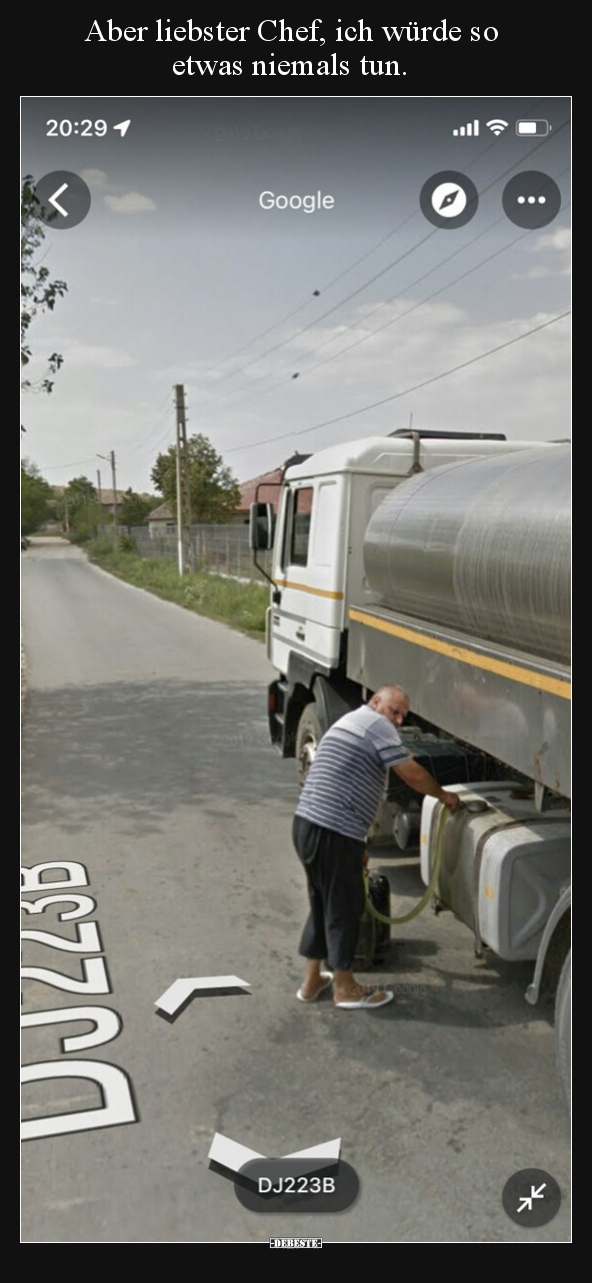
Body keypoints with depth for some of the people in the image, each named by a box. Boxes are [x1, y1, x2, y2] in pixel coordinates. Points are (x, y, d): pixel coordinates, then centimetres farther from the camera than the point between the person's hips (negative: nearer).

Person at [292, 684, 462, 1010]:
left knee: (323, 903, 20)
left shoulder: (348, 722, 26)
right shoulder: (376, 724, -4)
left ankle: (312, 981, 30)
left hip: (307, 824, 10)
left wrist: (357, 847, 28)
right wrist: (443, 795, 11)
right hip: (333, 833, -10)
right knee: (343, 907, 4)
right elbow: (412, 774, -7)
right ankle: (345, 989, 18)